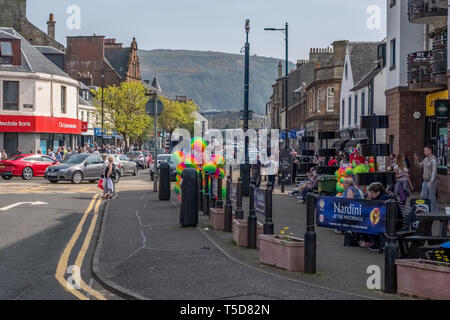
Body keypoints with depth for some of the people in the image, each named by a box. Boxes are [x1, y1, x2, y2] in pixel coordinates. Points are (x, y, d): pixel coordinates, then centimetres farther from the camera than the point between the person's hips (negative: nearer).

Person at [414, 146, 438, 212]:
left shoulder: (433, 160, -14)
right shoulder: (426, 159, 13)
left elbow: (434, 171, -21)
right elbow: (420, 166, 25)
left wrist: (432, 182, -27)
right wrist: (416, 160, 7)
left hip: (431, 182, -9)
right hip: (425, 182, 9)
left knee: (431, 198, -3)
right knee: (423, 197, 12)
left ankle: (433, 212, 5)